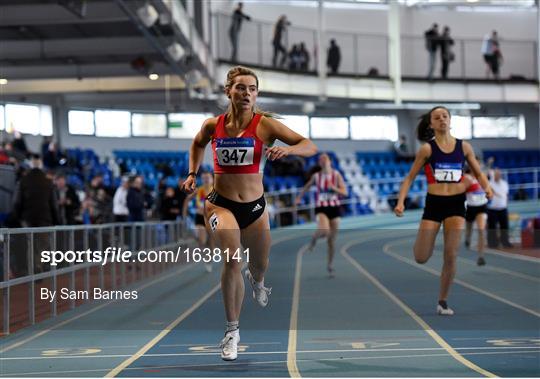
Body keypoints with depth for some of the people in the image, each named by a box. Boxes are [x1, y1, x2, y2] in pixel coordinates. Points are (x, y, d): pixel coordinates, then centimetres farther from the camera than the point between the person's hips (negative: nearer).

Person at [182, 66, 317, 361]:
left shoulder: (265, 124, -10)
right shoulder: (213, 125, -3)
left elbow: (311, 147, -17)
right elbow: (197, 144, 22)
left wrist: (288, 149, -36)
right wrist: (192, 174, 12)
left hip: (255, 207, 1)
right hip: (220, 203, -1)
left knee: (261, 267, 19)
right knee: (231, 259, -25)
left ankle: (254, 280, 61)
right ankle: (232, 330, -12)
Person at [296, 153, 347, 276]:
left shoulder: (336, 175, -2)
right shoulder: (316, 176, 0)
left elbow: (344, 192, -5)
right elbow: (307, 186, 19)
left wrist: (334, 188, -22)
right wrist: (299, 197, 15)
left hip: (335, 207, 1)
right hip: (321, 208, -1)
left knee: (332, 239, 7)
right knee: (324, 231, -31)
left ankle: (330, 264, 25)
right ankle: (314, 237, 5)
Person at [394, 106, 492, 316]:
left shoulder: (464, 147, 4)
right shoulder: (427, 149, -2)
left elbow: (479, 173, 14)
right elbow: (410, 177, 2)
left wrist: (488, 189, -7)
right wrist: (401, 202, -11)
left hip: (456, 203, 1)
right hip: (434, 203, -1)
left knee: (451, 256, -3)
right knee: (421, 258, -2)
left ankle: (443, 302, 13)